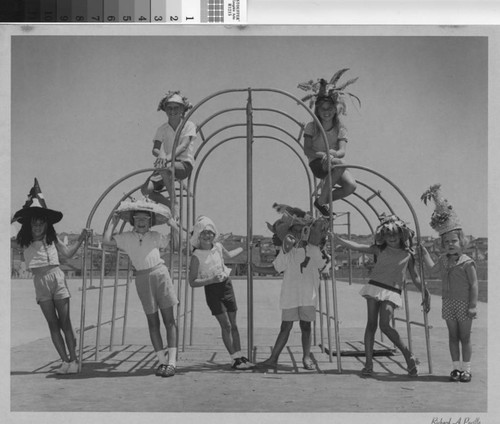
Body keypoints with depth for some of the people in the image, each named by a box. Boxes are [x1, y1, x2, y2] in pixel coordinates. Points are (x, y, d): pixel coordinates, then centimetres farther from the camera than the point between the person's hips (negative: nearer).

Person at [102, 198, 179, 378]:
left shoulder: (155, 236, 11)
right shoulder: (126, 237, 8)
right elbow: (106, 241, -4)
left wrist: (172, 224, 8)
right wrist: (113, 222, 4)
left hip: (160, 274, 0)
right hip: (142, 278, 0)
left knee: (169, 319, -5)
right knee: (153, 322, 3)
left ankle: (172, 361, -5)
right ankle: (161, 361, 8)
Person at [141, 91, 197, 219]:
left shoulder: (189, 126, -1)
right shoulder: (162, 129, 9)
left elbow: (184, 145, -17)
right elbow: (155, 149, -2)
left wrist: (169, 157, -35)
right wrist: (160, 154, -29)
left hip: (184, 165, -4)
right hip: (168, 165, 5)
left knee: (164, 167, -39)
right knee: (146, 189, -18)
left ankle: (173, 201, -23)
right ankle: (171, 208, 0)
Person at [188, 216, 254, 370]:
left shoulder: (218, 246, 2)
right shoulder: (196, 256, -14)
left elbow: (228, 255, 27)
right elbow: (192, 282, -16)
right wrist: (212, 280, -27)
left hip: (226, 286, 5)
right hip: (212, 290, -5)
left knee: (233, 324, 8)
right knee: (226, 325, -8)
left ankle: (240, 355, 16)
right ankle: (235, 359, -1)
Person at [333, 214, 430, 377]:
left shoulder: (408, 253, 8)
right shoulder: (380, 249, 9)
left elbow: (415, 277, 15)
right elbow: (356, 246, 2)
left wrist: (426, 294, 6)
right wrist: (335, 238, -7)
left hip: (391, 292, -2)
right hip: (374, 286, 2)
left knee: (385, 325, -17)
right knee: (371, 324, -2)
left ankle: (409, 356, -4)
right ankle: (368, 363, 1)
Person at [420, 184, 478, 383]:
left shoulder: (467, 262, -12)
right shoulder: (444, 260, 6)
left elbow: (474, 285, -12)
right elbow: (433, 269, 25)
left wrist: (473, 306, -15)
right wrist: (423, 251, 23)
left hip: (464, 304, -5)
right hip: (448, 303, 6)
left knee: (465, 337, 3)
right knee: (453, 336, 9)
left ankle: (466, 369, 11)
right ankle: (456, 367, 16)